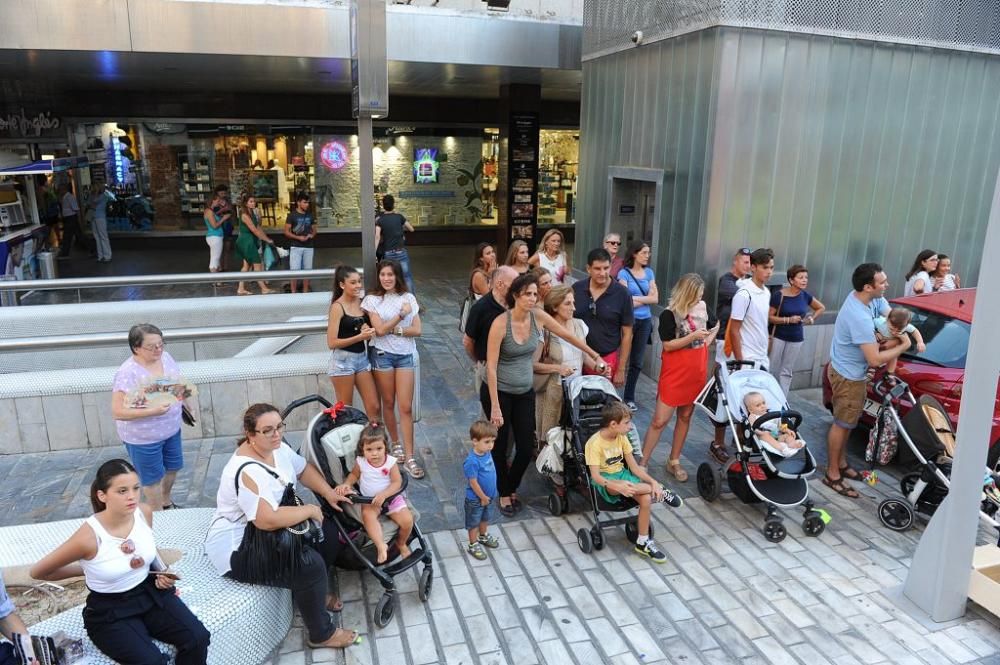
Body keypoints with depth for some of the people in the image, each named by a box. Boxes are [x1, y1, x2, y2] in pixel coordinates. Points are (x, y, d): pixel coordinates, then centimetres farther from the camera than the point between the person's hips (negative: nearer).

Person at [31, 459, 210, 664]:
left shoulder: (144, 512, -9)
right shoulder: (89, 535, -24)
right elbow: (38, 572, -8)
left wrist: (161, 572, -1)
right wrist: (89, 568, 0)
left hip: (150, 593, 4)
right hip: (109, 611, -4)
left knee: (198, 639, -17)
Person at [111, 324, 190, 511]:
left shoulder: (166, 357, -6)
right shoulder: (128, 373, -27)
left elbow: (178, 382, 12)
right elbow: (118, 411, -28)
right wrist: (152, 411, -36)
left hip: (171, 429, 7)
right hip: (143, 437, -7)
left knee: (173, 467, 25)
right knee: (153, 477, 13)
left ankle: (167, 502, 51)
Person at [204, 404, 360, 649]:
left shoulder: (277, 448, -4)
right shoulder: (246, 471, -31)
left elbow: (304, 469, 13)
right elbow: (269, 520, -40)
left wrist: (329, 493, -1)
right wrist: (310, 510, -25)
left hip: (269, 532, 10)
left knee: (330, 533, 4)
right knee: (310, 564, -23)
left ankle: (312, 590, 24)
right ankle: (322, 634, -2)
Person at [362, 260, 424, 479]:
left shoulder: (408, 298, 5)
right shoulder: (372, 299, -2)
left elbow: (417, 330, 0)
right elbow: (379, 330, -11)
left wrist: (394, 329, -12)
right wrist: (401, 314, -14)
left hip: (405, 355, 1)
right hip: (383, 355, -1)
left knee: (406, 407, -3)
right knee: (388, 403, 11)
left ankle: (409, 458, 0)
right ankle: (396, 443, 33)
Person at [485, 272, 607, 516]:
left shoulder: (539, 317, -7)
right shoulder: (500, 323, -21)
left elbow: (569, 336, 9)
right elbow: (491, 366, -19)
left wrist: (596, 357, 16)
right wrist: (495, 407, -20)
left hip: (525, 392, 4)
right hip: (498, 392, -4)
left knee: (526, 448, 5)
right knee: (499, 447, 9)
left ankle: (512, 488, 33)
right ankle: (504, 494, 32)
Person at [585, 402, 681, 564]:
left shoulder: (622, 438, 0)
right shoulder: (594, 443, -19)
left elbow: (633, 466, 1)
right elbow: (595, 475, -24)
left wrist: (652, 481, -14)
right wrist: (617, 486, -40)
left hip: (622, 474, 6)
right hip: (605, 480, -6)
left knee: (646, 498, -22)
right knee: (628, 488, -40)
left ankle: (643, 542, -7)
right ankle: (660, 491, -16)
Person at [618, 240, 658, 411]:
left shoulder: (649, 272, 9)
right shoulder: (624, 273, -5)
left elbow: (655, 298, 2)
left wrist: (636, 298, -8)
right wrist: (645, 299, -6)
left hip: (645, 321, 5)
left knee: (637, 362, 9)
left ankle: (629, 397, 20)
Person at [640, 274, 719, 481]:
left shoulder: (702, 308, 3)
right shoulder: (669, 314, -13)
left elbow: (714, 326, 24)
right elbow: (668, 345, -17)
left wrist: (706, 342, 8)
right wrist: (693, 336, -22)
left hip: (696, 373, 6)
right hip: (674, 373, -6)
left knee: (685, 417, 13)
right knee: (660, 420, -6)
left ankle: (674, 462, 26)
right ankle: (641, 463, 3)